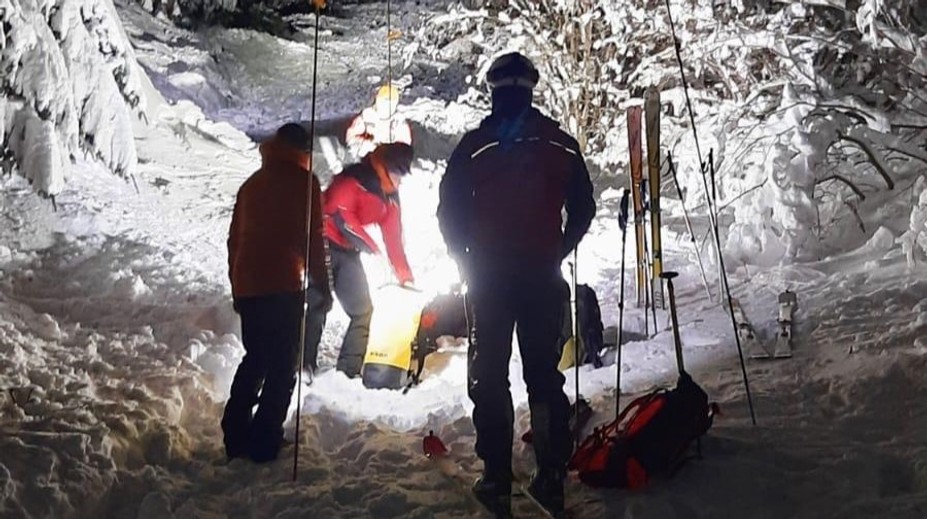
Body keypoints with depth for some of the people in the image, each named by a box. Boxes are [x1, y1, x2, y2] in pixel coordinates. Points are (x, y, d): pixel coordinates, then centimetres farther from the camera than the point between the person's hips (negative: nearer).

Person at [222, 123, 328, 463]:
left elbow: (235, 238, 19)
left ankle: (236, 438, 17)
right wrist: (321, 284, -1)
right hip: (283, 287, -7)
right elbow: (313, 238, -7)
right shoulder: (303, 181, -1)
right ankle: (265, 443, -2)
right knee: (283, 366, 0)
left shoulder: (252, 184, 18)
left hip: (247, 287, 7)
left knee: (254, 360, 18)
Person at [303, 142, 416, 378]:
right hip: (325, 243, -8)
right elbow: (342, 216, -24)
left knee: (363, 310, 3)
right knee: (320, 303, -17)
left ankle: (348, 371, 7)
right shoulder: (353, 180, -14)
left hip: (348, 252, 8)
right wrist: (372, 249, -26)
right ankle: (305, 364, -10)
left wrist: (405, 276, 5)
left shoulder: (390, 196, 9)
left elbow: (394, 238, 9)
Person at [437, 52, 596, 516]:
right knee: (544, 373, 10)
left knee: (489, 376, 6)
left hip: (487, 275, -2)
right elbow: (583, 207, 5)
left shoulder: (475, 145, -4)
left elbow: (449, 208, -4)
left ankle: (497, 480, 5)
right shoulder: (559, 143, 2)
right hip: (543, 275, 2)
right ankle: (551, 478, 11)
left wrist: (464, 257, 10)